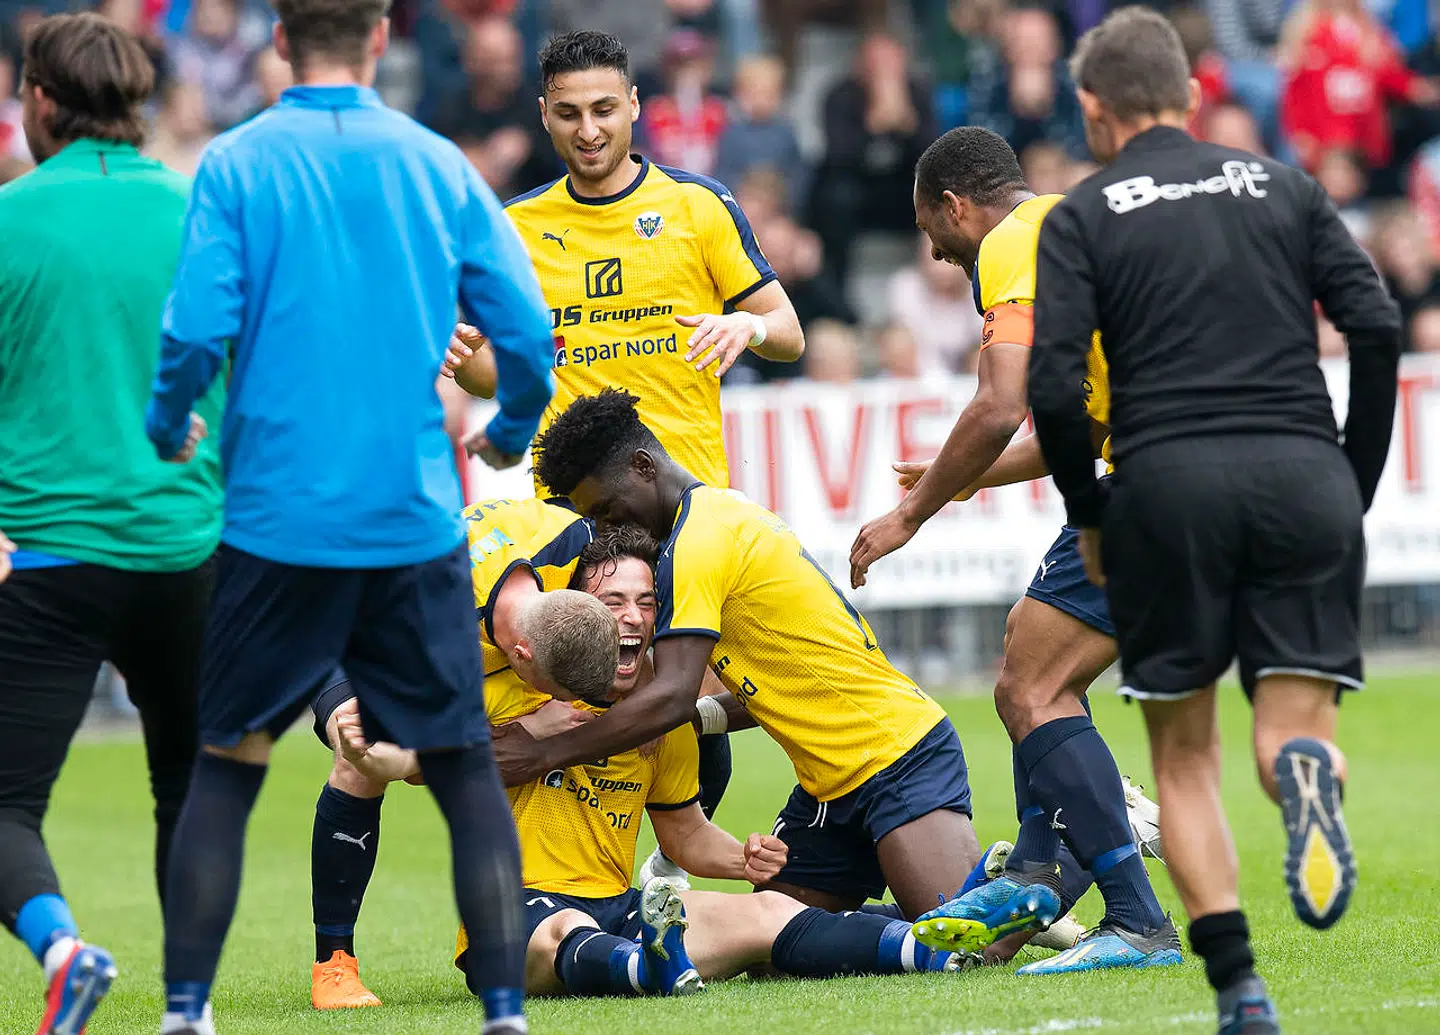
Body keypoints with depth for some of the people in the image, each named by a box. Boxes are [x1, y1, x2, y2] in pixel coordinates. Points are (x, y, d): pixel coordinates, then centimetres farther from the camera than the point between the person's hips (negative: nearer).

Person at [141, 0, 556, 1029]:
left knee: (226, 766, 9)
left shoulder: (237, 164, -2)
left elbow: (196, 328, -11)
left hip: (276, 520, -1)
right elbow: (527, 331, 0)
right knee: (465, 769, 7)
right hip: (415, 522, 1)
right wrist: (511, 434, 20)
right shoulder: (437, 166, 3)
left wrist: (169, 429, 9)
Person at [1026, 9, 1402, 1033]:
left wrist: (1089, 519, 10)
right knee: (1292, 728, 5)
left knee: (1185, 758, 12)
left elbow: (1055, 385, -4)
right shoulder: (1283, 186, 15)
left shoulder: (1083, 217, 8)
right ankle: (1307, 768, -33)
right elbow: (1378, 329, 5)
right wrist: (1356, 489, 13)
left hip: (1168, 485, -1)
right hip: (1304, 477, 1)